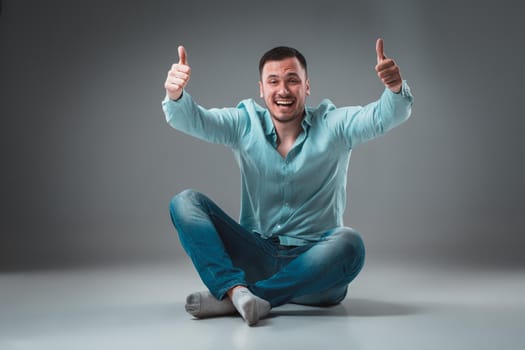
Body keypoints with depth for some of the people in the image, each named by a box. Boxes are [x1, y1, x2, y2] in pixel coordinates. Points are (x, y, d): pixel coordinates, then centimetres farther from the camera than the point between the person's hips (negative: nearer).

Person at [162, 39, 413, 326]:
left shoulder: (333, 125, -1)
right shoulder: (245, 124, 3)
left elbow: (385, 117, -16)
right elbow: (193, 119, -10)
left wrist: (395, 88, -38)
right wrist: (175, 95, -33)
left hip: (313, 260, -1)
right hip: (255, 257, 2)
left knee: (349, 244, -35)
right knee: (185, 202, -12)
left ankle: (229, 299, -28)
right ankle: (237, 290, -34)